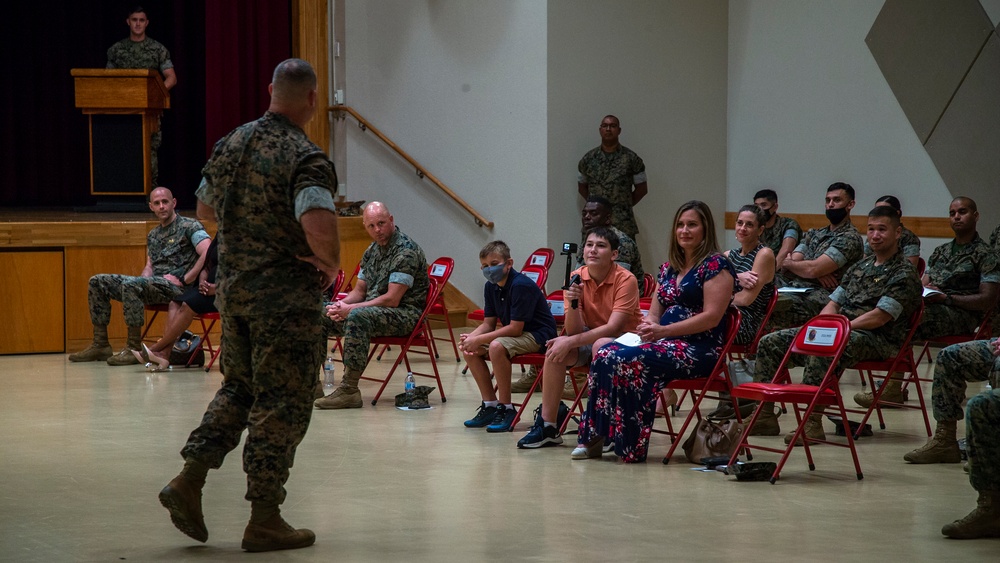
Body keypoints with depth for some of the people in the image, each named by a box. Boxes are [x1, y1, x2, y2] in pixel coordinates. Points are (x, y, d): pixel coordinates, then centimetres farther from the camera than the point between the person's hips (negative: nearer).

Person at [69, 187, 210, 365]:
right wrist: (142, 279, -1)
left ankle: (134, 348, -30)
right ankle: (100, 345, 0)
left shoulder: (189, 226, -3)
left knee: (130, 284, -35)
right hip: (153, 285, 9)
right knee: (97, 282, 2)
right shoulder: (153, 235, 22)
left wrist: (184, 280, -19)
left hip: (175, 288, -9)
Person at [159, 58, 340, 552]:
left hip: (233, 290, 7)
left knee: (239, 386, 22)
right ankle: (264, 520, 7)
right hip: (287, 299, -7)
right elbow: (318, 226, -33)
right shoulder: (305, 159, -18)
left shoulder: (231, 144, 6)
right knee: (282, 405, 2)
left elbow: (205, 208, 20)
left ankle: (189, 480, 12)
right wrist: (332, 263, -14)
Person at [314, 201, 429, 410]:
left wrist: (350, 309, -21)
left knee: (357, 318, -37)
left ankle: (349, 390, -37)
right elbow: (359, 290, 18)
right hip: (372, 309, 9)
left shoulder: (406, 251, -15)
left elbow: (392, 300, -21)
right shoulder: (372, 250, 13)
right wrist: (341, 305, -5)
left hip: (405, 313, -9)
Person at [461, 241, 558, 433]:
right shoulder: (491, 287, 2)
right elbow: (488, 324, 6)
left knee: (497, 347, -33)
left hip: (538, 335, -9)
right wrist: (470, 337, -15)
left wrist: (478, 339, -25)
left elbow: (515, 328, -26)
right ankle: (490, 405, 5)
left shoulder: (521, 285, -24)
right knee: (470, 350, -3)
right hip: (513, 333, 9)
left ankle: (506, 408, -21)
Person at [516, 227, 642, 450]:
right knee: (556, 350, -21)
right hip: (591, 337, 5)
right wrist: (573, 303, -31)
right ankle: (547, 424, -11)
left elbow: (613, 328, -27)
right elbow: (574, 331, -12)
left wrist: (570, 342, -30)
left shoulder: (625, 280, -19)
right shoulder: (576, 279, -6)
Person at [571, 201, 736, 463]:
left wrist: (662, 331, -16)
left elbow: (712, 317, -13)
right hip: (665, 343, 8)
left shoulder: (716, 266, -4)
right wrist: (647, 326, -4)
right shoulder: (669, 268, 20)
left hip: (700, 349, -8)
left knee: (629, 361, -30)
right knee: (605, 354, -17)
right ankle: (593, 436, -21)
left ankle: (630, 446, -24)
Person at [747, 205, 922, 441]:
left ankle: (813, 423, -39)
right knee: (769, 343, -2)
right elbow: (833, 304, 19)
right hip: (840, 332, 9)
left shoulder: (904, 273, -5)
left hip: (877, 340, -9)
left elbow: (879, 317, -16)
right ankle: (764, 415, -4)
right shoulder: (861, 266, 21)